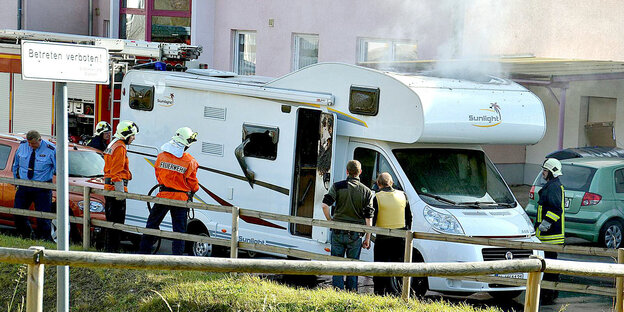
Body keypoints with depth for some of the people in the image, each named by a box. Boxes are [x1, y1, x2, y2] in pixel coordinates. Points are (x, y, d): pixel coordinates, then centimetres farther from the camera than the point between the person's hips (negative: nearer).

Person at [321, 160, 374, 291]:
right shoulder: (367, 191, 2)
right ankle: (352, 292, 9)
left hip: (338, 232, 0)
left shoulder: (337, 186, 0)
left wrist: (330, 220, 4)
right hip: (355, 234, 1)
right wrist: (368, 238, 3)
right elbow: (369, 217, 0)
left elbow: (325, 204, -11)